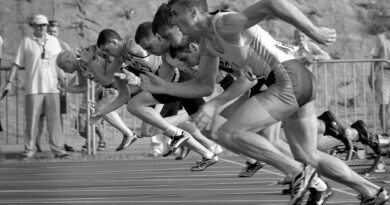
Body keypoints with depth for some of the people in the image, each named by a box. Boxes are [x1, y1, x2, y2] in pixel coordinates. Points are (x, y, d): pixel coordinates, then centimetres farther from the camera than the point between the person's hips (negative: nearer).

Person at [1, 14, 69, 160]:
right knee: (31, 120, -2)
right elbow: (17, 64, 5)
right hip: (33, 88, -2)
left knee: (54, 120, 0)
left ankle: (58, 149, 2)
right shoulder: (26, 42, 4)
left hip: (52, 87, 2)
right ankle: (29, 150, 3)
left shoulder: (54, 41, 11)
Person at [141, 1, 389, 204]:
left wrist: (314, 32, -22)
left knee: (227, 134, -11)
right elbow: (204, 86, 21)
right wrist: (162, 87, 8)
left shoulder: (225, 24, -14)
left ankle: (299, 172, -7)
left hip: (290, 80, -10)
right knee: (307, 157, 21)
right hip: (298, 84, 10)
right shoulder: (207, 41, 16)